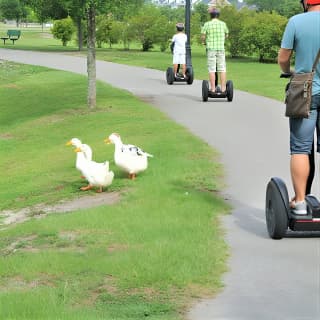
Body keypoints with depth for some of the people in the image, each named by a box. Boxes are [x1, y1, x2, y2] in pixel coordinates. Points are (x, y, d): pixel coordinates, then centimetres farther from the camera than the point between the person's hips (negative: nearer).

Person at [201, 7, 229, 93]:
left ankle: (213, 88, -5)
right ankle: (223, 88, 0)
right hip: (221, 48, 2)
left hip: (211, 48, -2)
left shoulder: (207, 24, -4)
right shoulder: (223, 24, 4)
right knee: (222, 69, 3)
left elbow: (203, 37, -6)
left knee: (212, 69, -1)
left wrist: (204, 42, 15)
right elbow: (226, 35, 17)